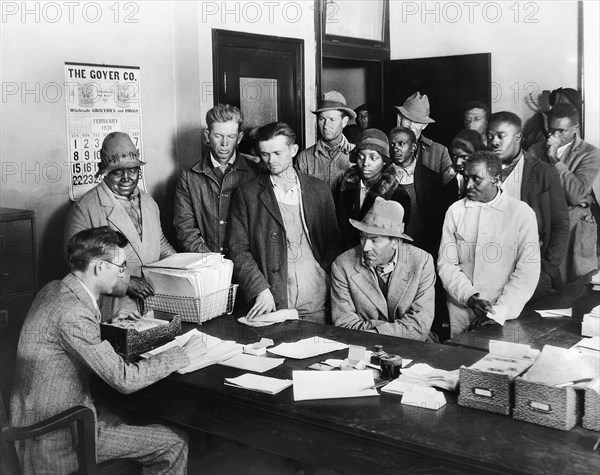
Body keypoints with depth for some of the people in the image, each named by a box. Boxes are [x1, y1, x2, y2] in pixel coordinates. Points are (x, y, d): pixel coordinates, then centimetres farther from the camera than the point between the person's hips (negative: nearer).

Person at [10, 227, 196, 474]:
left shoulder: (54, 290, 1)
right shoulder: (73, 313, -28)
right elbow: (124, 379, -26)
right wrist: (183, 354, -16)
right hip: (59, 440, -10)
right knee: (175, 443, -5)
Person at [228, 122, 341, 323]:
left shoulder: (319, 189, 10)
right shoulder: (247, 194, 4)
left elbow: (333, 241, 14)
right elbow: (239, 250, 1)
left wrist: (328, 281, -2)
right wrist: (261, 290, -13)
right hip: (273, 301, -1)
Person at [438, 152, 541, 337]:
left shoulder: (521, 212, -4)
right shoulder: (455, 211, 3)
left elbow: (528, 272, -8)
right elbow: (446, 264, 0)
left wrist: (499, 312, -16)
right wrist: (469, 297, -15)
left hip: (505, 316, -2)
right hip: (460, 311, 2)